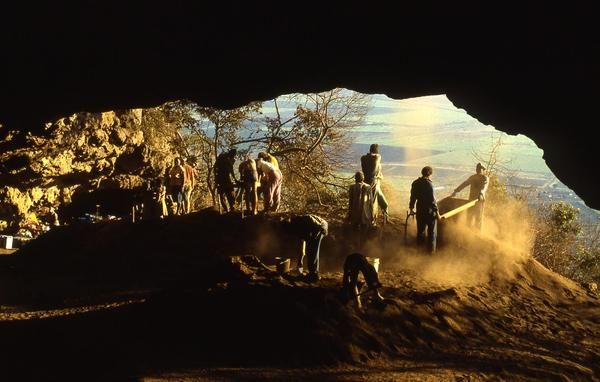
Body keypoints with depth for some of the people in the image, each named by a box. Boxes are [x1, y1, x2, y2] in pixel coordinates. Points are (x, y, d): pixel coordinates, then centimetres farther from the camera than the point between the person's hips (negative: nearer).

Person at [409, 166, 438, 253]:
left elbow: (413, 197, 9)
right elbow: (432, 199, -19)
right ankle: (431, 249, 10)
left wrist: (411, 208, 20)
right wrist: (436, 211, -13)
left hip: (420, 210, 6)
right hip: (429, 210, -6)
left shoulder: (415, 183, 1)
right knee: (432, 231, 7)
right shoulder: (429, 184, -19)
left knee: (421, 229, 19)